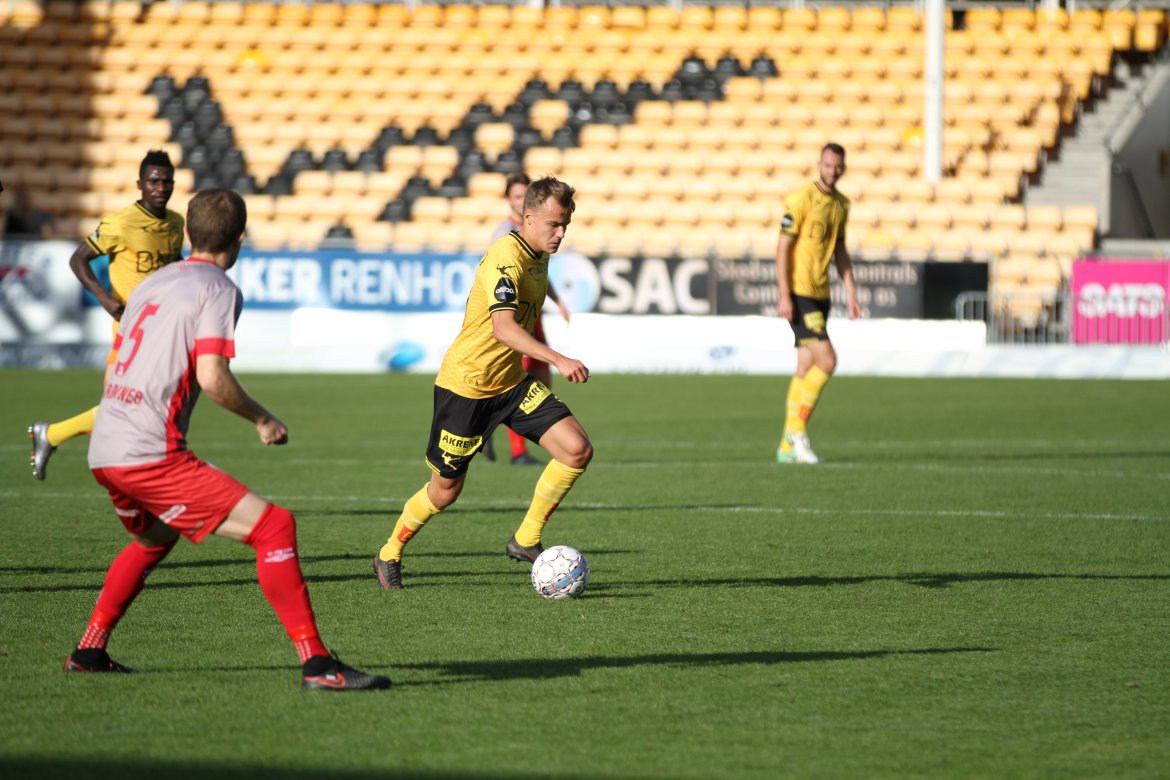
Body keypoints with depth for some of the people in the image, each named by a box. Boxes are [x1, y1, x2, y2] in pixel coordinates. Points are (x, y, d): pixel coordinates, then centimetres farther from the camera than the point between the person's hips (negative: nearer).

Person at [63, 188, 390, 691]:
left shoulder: (153, 282, 18)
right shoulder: (218, 290, -6)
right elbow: (212, 377, -18)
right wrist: (261, 419, -3)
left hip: (104, 451, 9)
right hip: (151, 455, -9)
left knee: (154, 538, 36)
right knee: (273, 526, -10)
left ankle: (88, 651, 36)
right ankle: (316, 664, -18)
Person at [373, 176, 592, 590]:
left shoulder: (539, 256, 5)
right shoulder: (505, 258, -24)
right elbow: (504, 327, -39)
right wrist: (558, 359, -48)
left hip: (512, 381, 8)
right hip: (465, 383, -8)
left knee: (577, 449, -10)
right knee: (446, 489, 4)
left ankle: (526, 540, 3)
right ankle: (390, 554, 29)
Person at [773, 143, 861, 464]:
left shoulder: (841, 204, 12)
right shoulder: (801, 199, -11)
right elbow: (783, 247, -12)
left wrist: (851, 294, 15)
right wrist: (784, 296, -17)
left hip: (821, 295, 8)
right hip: (799, 293, -8)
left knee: (806, 369, 7)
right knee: (827, 360, -16)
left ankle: (788, 446, 11)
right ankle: (797, 428, -5)